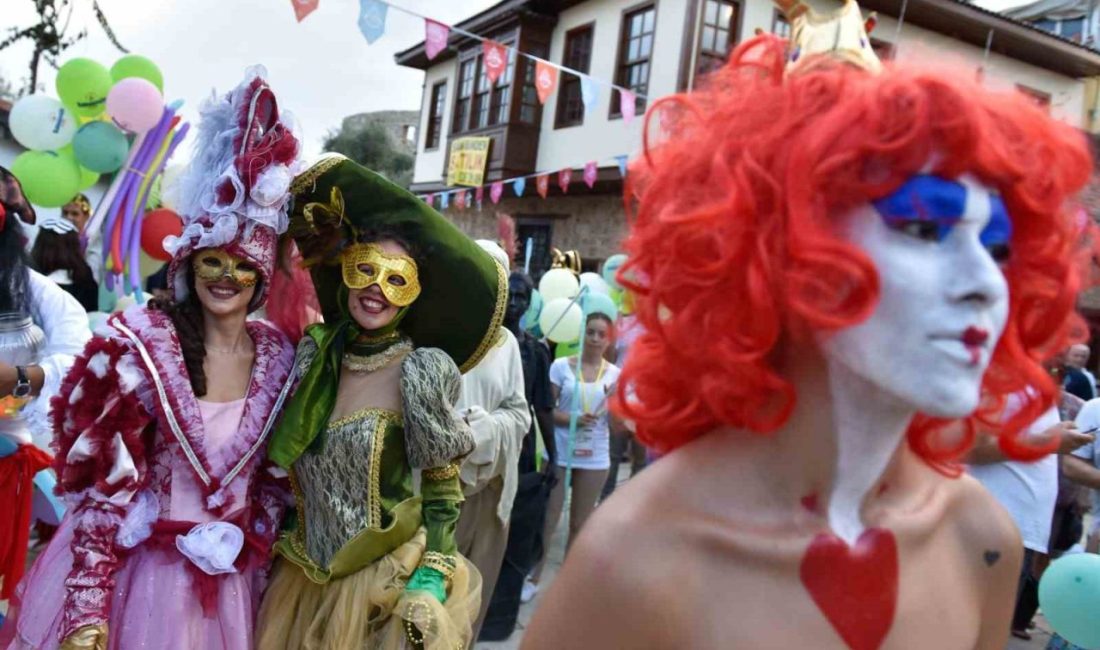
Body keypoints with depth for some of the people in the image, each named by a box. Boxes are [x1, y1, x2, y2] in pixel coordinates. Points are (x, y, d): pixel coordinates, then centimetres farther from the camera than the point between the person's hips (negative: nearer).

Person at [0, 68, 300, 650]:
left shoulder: (279, 356, -4)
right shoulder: (141, 344, -13)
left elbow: (275, 477, 5)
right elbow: (105, 479, -13)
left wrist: (258, 564, 7)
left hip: (229, 575, 3)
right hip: (132, 562, -3)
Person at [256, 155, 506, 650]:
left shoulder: (421, 371, -14)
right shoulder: (318, 354, 0)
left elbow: (443, 491, -10)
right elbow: (295, 467, 10)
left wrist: (431, 584, -16)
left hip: (385, 590, -5)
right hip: (304, 582, 5)